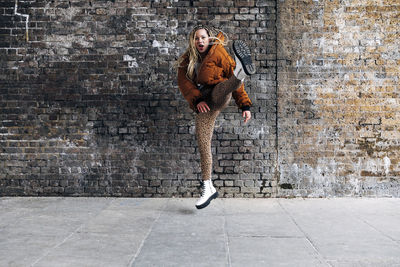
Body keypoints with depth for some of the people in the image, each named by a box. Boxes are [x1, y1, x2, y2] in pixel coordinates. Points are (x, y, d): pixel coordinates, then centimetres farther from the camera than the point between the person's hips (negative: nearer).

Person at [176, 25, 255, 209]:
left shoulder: (218, 53, 10)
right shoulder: (186, 61, 15)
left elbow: (231, 79, 7)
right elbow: (184, 84, 0)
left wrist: (245, 106, -2)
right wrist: (197, 100, -19)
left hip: (219, 95, -2)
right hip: (204, 104, 2)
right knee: (203, 143, -6)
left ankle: (241, 72, -70)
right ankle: (208, 187, 1)